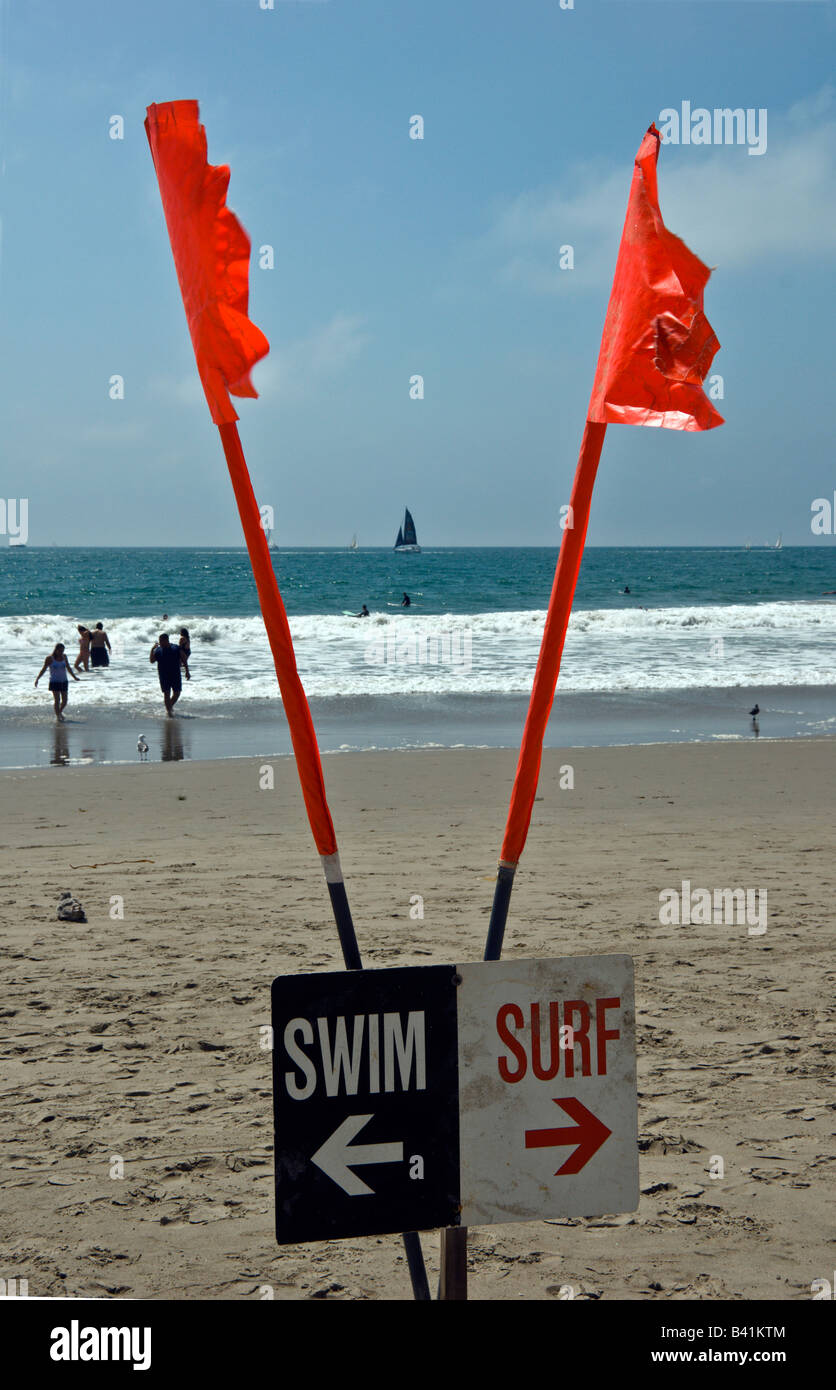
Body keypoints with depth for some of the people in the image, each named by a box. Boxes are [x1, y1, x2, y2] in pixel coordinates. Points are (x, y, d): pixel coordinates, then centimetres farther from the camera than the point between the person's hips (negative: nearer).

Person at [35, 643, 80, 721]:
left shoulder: (64, 657, 6)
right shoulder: (50, 659, -8)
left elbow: (68, 668, 20)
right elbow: (43, 669, -6)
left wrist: (74, 677, 28)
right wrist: (37, 679, -16)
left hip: (64, 681, 5)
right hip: (54, 682, -5)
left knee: (64, 700, 4)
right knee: (57, 700, -7)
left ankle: (60, 712, 30)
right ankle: (58, 716, 1)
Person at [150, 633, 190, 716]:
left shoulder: (177, 649, 0)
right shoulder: (157, 650, 2)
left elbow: (184, 661, 5)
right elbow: (152, 661, -6)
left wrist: (187, 672, 0)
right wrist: (152, 649, -13)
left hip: (176, 675, 1)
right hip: (164, 677, -1)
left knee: (177, 693, 5)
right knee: (166, 694, -4)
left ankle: (170, 706, 31)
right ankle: (168, 711, 2)